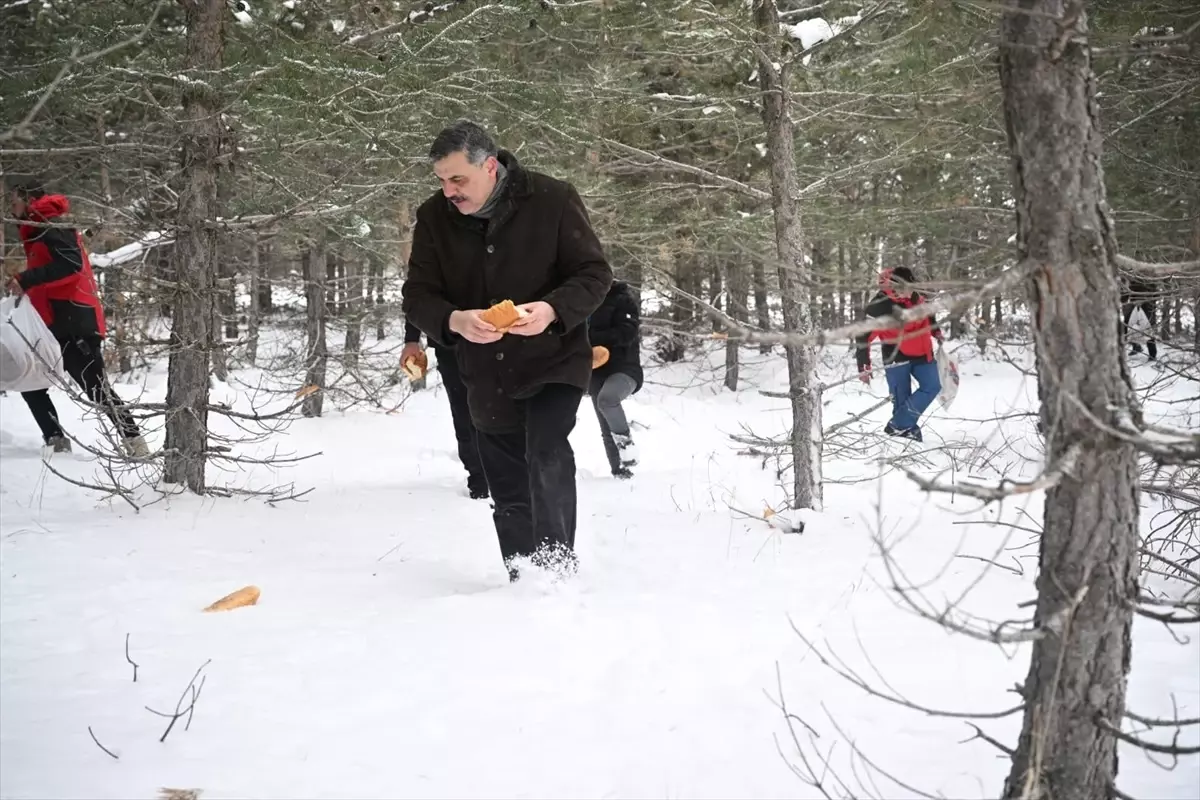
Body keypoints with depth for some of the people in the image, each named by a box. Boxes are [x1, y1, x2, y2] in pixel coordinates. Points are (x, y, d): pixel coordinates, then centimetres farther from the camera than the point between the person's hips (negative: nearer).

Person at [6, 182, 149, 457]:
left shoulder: (52, 226, -7)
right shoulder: (37, 232, 24)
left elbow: (71, 264, -23)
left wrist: (25, 280, -25)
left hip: (73, 323, -10)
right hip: (54, 326, 10)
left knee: (96, 387, -12)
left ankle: (134, 441, -10)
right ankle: (56, 441, 9)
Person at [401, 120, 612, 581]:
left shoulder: (552, 200, -14)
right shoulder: (434, 218, -5)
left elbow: (595, 274, -11)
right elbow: (417, 297, -5)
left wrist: (552, 310, -31)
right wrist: (454, 320, -28)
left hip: (554, 364, -4)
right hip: (486, 379, 4)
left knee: (547, 457, -26)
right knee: (508, 495, 12)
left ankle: (557, 571, -17)